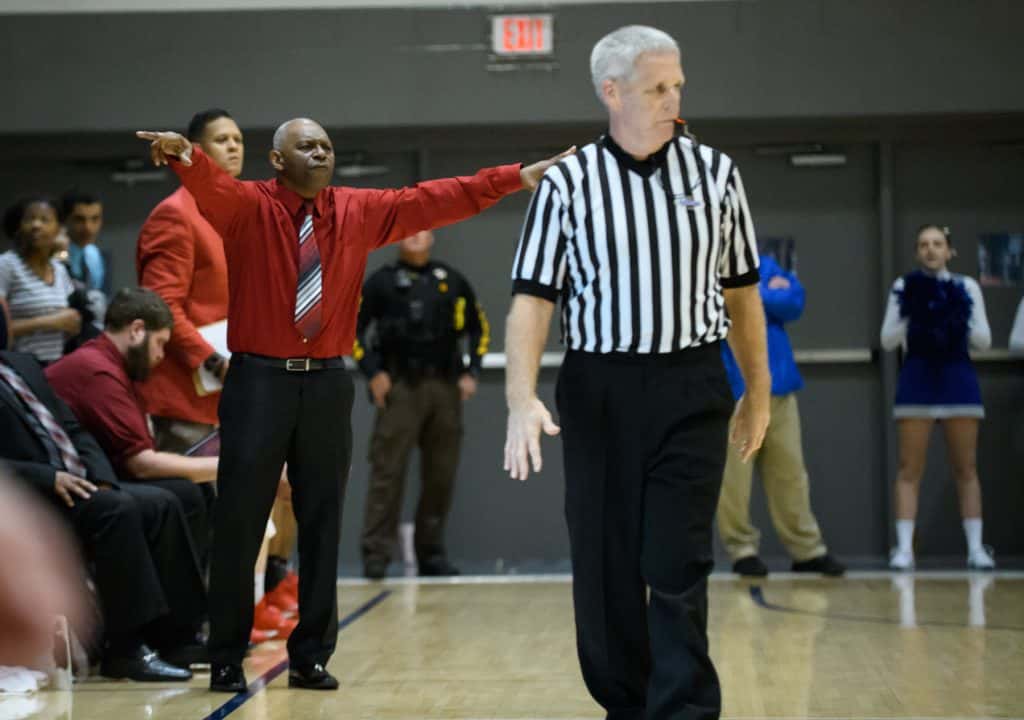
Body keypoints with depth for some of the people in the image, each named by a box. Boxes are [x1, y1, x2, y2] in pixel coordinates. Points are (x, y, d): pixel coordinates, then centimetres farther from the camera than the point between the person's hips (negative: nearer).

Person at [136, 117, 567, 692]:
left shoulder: (361, 212, 8)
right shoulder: (249, 206, -2)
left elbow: (435, 200, 3)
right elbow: (213, 186, -23)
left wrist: (517, 178, -5)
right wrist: (185, 157, -46)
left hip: (328, 385, 3)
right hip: (259, 380, -3)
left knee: (322, 524, 6)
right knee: (241, 523, 0)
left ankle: (312, 656, 15)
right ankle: (227, 659, 10)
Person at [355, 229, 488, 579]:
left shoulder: (452, 280, 12)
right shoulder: (381, 281, 4)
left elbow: (478, 325, 18)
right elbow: (353, 327, 3)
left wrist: (472, 372, 9)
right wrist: (372, 373, -6)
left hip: (445, 387, 3)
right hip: (399, 388, -3)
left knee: (441, 474, 6)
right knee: (388, 471, -7)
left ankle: (431, 552, 15)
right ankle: (376, 554, -5)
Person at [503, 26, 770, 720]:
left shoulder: (715, 172, 5)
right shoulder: (568, 183, 0)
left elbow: (741, 291, 12)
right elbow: (533, 298, -4)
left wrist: (759, 394, 15)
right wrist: (522, 400, -16)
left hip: (692, 391, 0)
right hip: (599, 391, 0)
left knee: (678, 566, -6)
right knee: (605, 566, 7)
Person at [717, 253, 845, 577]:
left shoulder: (764, 265, 14)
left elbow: (794, 303, 0)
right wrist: (769, 293, -7)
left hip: (776, 382, 5)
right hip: (731, 388, -5)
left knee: (790, 469, 9)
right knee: (733, 474, -3)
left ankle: (807, 549, 16)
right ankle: (742, 549, 10)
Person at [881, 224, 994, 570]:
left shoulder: (966, 287, 6)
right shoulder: (905, 287, 5)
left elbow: (984, 340, 3)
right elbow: (887, 340, 1)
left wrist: (958, 320, -15)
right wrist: (910, 313, -15)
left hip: (957, 376, 1)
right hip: (918, 377, -1)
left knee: (966, 467, 3)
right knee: (910, 468, -3)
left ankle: (976, 547, 6)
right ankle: (904, 548, -4)